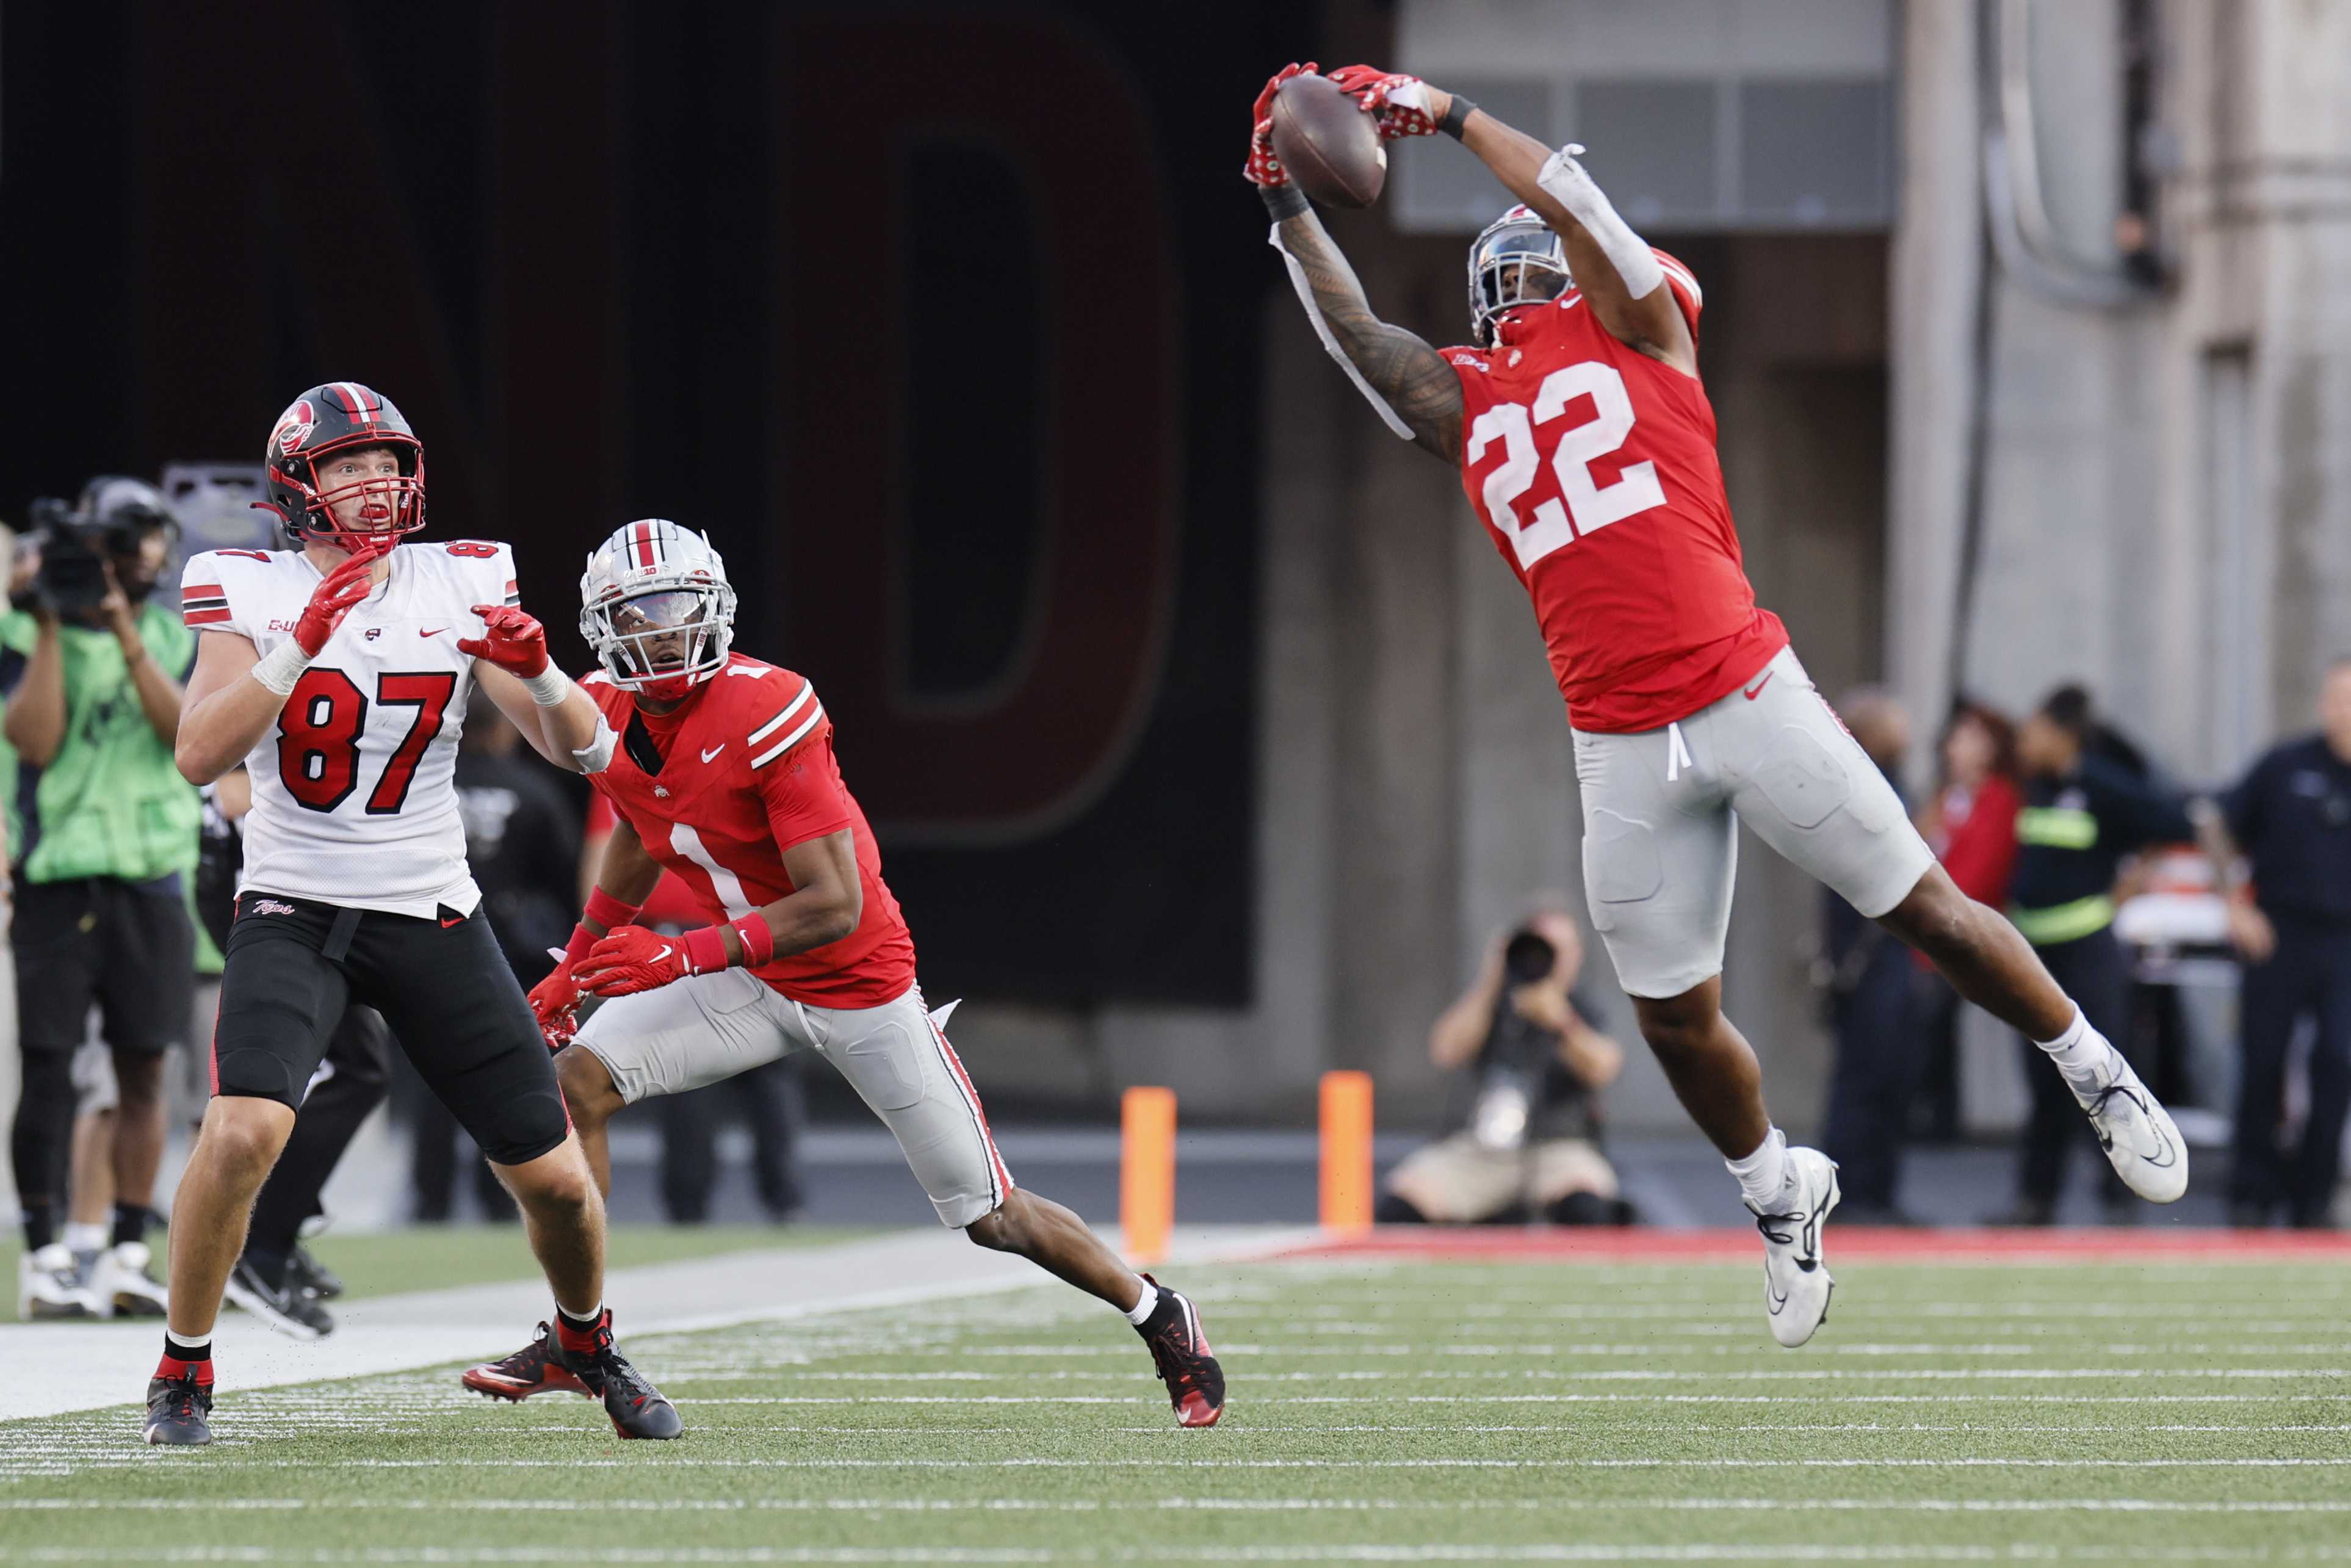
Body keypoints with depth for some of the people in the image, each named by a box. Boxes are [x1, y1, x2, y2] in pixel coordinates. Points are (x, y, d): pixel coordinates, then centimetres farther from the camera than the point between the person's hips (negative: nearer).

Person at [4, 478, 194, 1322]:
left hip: (152, 879, 3)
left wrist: (125, 629, -13)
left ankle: (128, 1256, 9)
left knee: (143, 1072, 3)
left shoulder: (177, 641, 10)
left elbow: (186, 730, -7)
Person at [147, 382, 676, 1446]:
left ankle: (587, 1342, 35)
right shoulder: (251, 594, -4)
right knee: (244, 1129, -27)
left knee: (556, 1178, 3)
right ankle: (182, 1372, -7)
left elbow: (581, 751, -1)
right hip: (294, 912, -2)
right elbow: (200, 756, -18)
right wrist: (303, 642, -25)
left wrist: (536, 673, -22)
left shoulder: (465, 587, 0)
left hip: (433, 918, 3)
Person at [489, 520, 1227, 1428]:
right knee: (575, 1079, -15)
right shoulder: (607, 718, -7)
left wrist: (685, 956, -37)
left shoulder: (768, 714, -29)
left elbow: (837, 907, -30)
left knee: (988, 1216, 2)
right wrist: (577, 965, 18)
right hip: (748, 980, 6)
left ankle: (1160, 1317, 26)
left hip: (858, 979, -6)